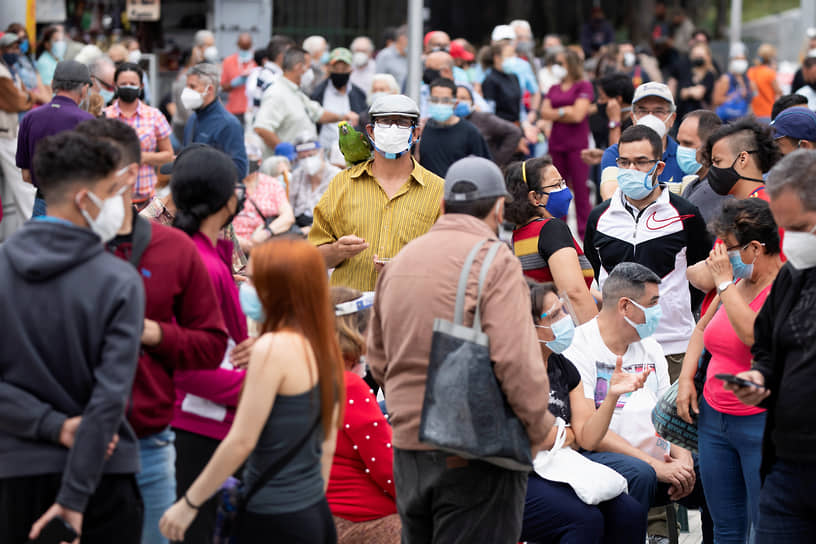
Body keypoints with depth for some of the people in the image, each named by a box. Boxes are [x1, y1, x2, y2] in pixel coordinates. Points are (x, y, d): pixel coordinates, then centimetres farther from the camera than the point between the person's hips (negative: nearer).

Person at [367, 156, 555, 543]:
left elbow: (378, 361, 15)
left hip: (408, 448, 7)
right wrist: (539, 429, -8)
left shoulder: (399, 262, 12)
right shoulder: (495, 262, -11)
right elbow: (517, 360, -20)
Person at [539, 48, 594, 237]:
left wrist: (556, 113, 3)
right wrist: (564, 112, -6)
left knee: (580, 189, -7)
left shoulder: (584, 86, -1)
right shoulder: (554, 89, 17)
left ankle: (585, 233, -4)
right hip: (556, 143, 6)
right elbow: (545, 112, 6)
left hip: (577, 144, -6)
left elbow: (578, 115, -9)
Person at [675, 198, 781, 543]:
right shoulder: (736, 282, 11)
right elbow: (703, 329, 25)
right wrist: (686, 378, 12)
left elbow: (754, 335, -28)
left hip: (761, 422, -8)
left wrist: (724, 283, -18)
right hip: (714, 417, 8)